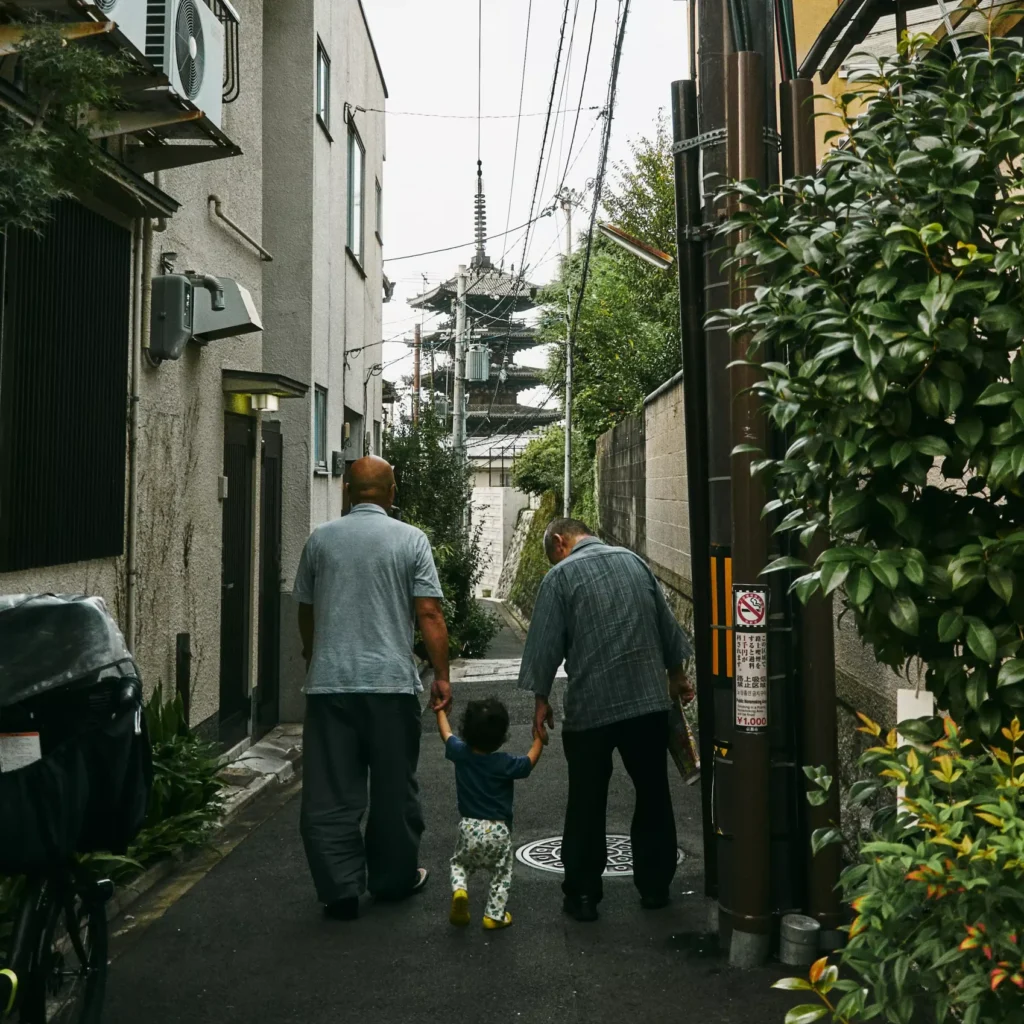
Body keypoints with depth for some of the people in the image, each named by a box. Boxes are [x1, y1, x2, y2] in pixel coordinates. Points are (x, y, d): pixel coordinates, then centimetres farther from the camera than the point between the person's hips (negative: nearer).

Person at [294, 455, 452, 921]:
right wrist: (441, 676, -1)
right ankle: (394, 878, 25)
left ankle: (340, 887, 8)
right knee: (393, 788, 12)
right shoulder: (411, 540, -2)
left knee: (330, 791, 7)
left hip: (328, 683, 2)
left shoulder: (320, 539, 6)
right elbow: (429, 613, -7)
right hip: (392, 682, -1)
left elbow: (305, 611, 15)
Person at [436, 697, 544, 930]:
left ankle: (459, 890, -3)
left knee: (460, 863, 24)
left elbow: (446, 733, 10)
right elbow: (530, 762, -1)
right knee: (501, 874, 19)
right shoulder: (505, 763, -18)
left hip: (469, 828, 2)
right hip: (498, 831, -2)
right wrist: (539, 739, 13)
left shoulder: (460, 753, -9)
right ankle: (494, 915, 18)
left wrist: (440, 709, 26)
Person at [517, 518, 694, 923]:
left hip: (590, 706, -4)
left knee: (587, 803, 7)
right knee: (653, 796, 15)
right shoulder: (634, 561, 10)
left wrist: (542, 699, 3)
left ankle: (582, 894, 14)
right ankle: (655, 886, 25)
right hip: (650, 699, 4)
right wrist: (676, 675, 28)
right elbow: (667, 625, 16)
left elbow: (545, 643, -7)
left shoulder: (561, 575, -4)